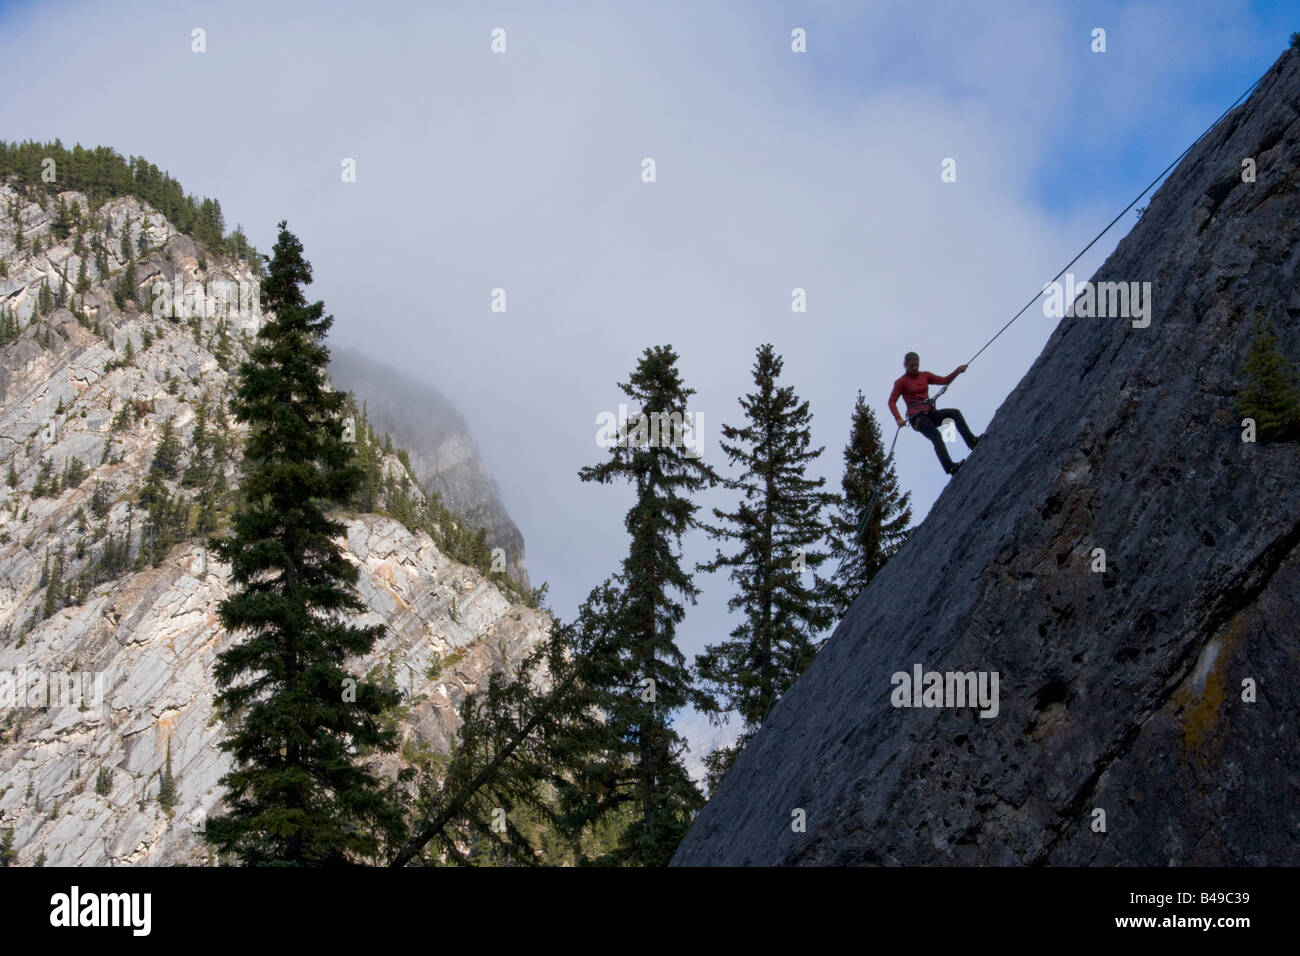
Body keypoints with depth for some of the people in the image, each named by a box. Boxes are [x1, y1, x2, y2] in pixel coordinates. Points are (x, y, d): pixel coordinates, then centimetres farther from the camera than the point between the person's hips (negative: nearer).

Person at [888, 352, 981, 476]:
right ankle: (949, 467, -43)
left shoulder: (925, 376, 18)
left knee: (955, 413, -19)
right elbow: (892, 402, -3)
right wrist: (898, 418, -18)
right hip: (917, 417, -6)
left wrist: (957, 371, -5)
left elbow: (944, 380, 12)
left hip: (930, 413, 6)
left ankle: (971, 441, -26)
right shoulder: (901, 382, 2)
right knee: (936, 436, -29)